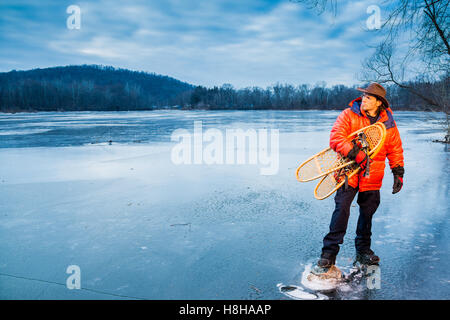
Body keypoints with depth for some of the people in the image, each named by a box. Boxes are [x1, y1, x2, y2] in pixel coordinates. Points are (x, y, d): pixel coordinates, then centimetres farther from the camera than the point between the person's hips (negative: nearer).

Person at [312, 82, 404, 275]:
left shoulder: (388, 122, 6)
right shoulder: (348, 115, -4)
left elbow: (395, 149, 14)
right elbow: (336, 137, -16)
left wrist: (398, 173, 9)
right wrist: (356, 154, -28)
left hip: (372, 178, 4)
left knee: (367, 213, 12)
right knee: (342, 210, -12)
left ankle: (363, 251, 32)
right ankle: (329, 253, -3)